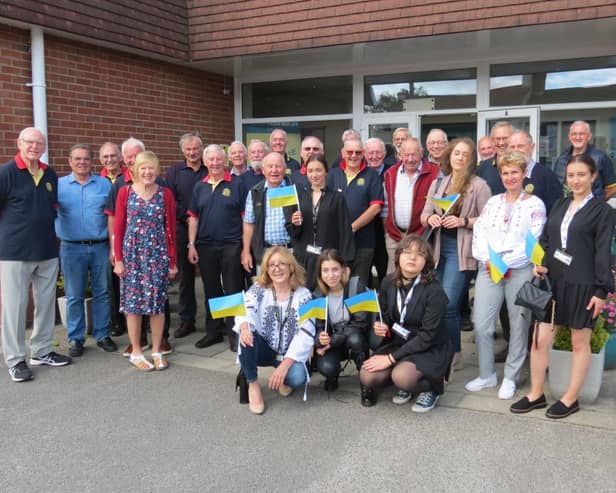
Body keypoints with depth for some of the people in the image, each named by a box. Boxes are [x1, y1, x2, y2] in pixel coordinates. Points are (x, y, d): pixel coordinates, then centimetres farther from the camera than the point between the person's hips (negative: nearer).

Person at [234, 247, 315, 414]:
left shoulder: (304, 296, -8)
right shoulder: (258, 289, -4)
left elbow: (305, 335, -16)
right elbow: (246, 310, -23)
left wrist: (284, 365, -27)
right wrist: (244, 326, -49)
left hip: (290, 355, -1)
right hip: (263, 349, 1)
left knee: (297, 377, -32)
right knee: (247, 336, -31)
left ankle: (283, 377, 8)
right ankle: (252, 384, -10)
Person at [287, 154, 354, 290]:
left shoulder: (337, 197, 2)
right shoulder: (298, 195, 9)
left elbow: (345, 231, -1)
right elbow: (289, 229, 10)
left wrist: (344, 262, -7)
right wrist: (294, 224, -12)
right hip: (302, 258, 2)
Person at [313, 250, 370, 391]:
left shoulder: (356, 286, -14)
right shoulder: (317, 296, -5)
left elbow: (361, 323, -18)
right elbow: (318, 327, -3)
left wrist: (331, 342, -24)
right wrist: (320, 339, -29)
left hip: (355, 339, -1)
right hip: (330, 344, 2)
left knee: (354, 338, -37)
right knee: (326, 367, -29)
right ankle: (332, 376, 10)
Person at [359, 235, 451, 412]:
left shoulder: (434, 291, -19)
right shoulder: (389, 282, -2)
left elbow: (428, 335, -21)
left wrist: (391, 358, -22)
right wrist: (381, 327, -12)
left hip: (430, 349, -5)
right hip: (397, 342, 5)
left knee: (401, 377, -32)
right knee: (367, 376, -18)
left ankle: (433, 388, 1)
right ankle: (404, 378, 12)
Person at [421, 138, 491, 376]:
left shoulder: (479, 185, -3)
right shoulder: (437, 183, 14)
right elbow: (424, 215, 14)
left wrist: (463, 221, -18)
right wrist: (430, 218, -8)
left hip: (462, 251, -6)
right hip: (439, 248, 6)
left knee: (448, 304, -10)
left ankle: (452, 353, 7)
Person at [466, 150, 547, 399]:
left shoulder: (535, 204, 2)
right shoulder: (492, 202, 15)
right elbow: (479, 233, 7)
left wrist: (506, 263, -12)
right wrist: (488, 260, -8)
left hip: (520, 270, -3)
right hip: (489, 269, 3)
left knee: (518, 325, 5)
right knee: (481, 324, 0)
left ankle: (510, 378, 18)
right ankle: (486, 375, 16)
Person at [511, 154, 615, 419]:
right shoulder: (559, 205, 12)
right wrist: (543, 266, -2)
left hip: (583, 285, -5)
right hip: (553, 281, 5)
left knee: (580, 342, 8)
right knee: (540, 338, 4)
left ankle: (571, 399, 20)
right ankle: (536, 394, 18)